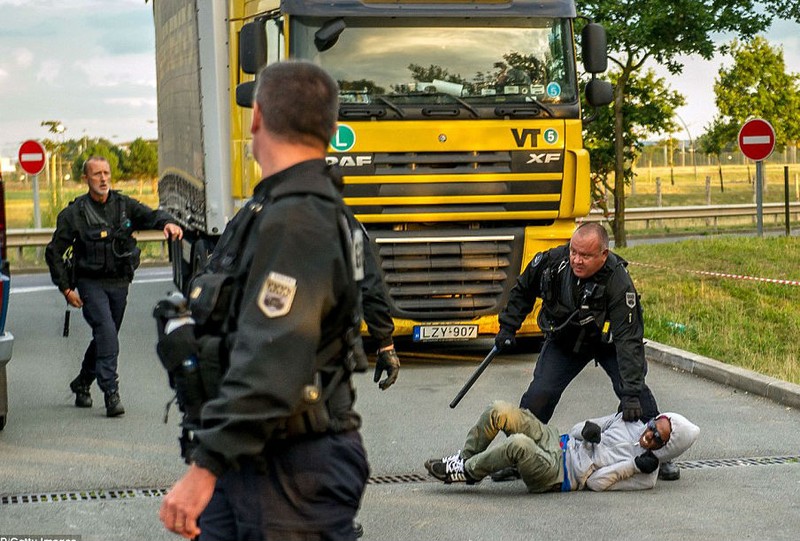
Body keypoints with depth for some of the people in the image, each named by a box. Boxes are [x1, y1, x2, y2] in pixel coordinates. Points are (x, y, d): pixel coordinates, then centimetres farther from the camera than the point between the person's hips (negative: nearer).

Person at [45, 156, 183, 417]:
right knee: (107, 334, -21)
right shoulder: (74, 213, -4)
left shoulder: (124, 205, 4)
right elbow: (54, 252, 0)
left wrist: (167, 222, -36)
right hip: (90, 283, -4)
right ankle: (111, 393, -21)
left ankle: (82, 384, 36)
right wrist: (66, 288, -6)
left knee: (105, 337, 14)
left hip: (119, 283, 4)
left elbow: (149, 215, -12)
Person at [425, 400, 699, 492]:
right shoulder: (631, 420, 10)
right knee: (499, 411, -13)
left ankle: (467, 471, -14)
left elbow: (595, 483, -12)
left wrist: (633, 465, -23)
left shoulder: (646, 477, -8)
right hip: (559, 442, 7)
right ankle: (465, 458, 2)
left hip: (557, 476, -7)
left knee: (519, 444, -37)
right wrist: (588, 430, -8)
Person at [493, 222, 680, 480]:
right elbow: (522, 291, 0)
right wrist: (508, 327, -1)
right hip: (564, 340, 2)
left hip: (607, 341, -2)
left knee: (635, 392, -18)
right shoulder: (552, 261, -24)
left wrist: (631, 393, -41)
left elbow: (628, 339, -36)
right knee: (539, 395, -12)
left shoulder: (618, 282, -35)